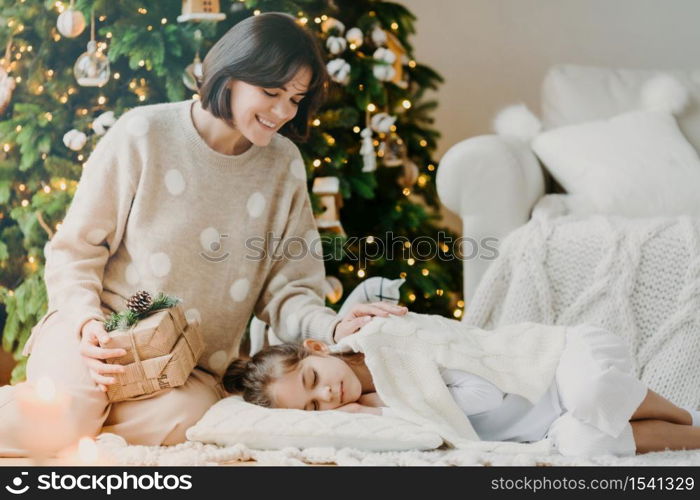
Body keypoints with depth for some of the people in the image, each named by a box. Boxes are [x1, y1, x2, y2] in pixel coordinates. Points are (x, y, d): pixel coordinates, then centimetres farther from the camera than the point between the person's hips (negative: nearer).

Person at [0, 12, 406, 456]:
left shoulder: (284, 164, 5)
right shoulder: (145, 133, -5)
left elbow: (285, 290, 5)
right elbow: (75, 252, 0)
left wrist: (333, 328, -15)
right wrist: (88, 322, -18)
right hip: (102, 333, -3)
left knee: (182, 417, -32)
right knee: (73, 403, -35)